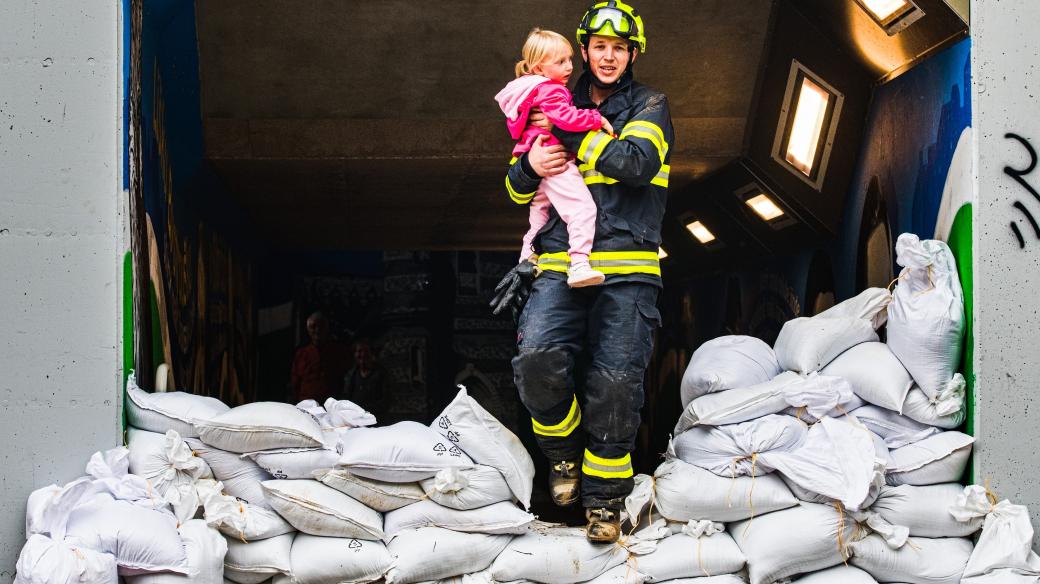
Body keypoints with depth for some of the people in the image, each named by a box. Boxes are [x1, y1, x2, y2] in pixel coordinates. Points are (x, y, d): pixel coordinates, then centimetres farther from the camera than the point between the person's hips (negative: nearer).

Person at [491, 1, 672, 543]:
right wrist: (530, 164, -3)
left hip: (626, 267, -2)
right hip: (560, 263, 2)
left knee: (614, 382, -9)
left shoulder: (649, 106, 11)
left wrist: (574, 135, -10)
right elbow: (517, 188, 21)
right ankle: (564, 453, 8)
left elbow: (637, 163, -11)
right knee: (537, 358, -20)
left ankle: (604, 497, 9)